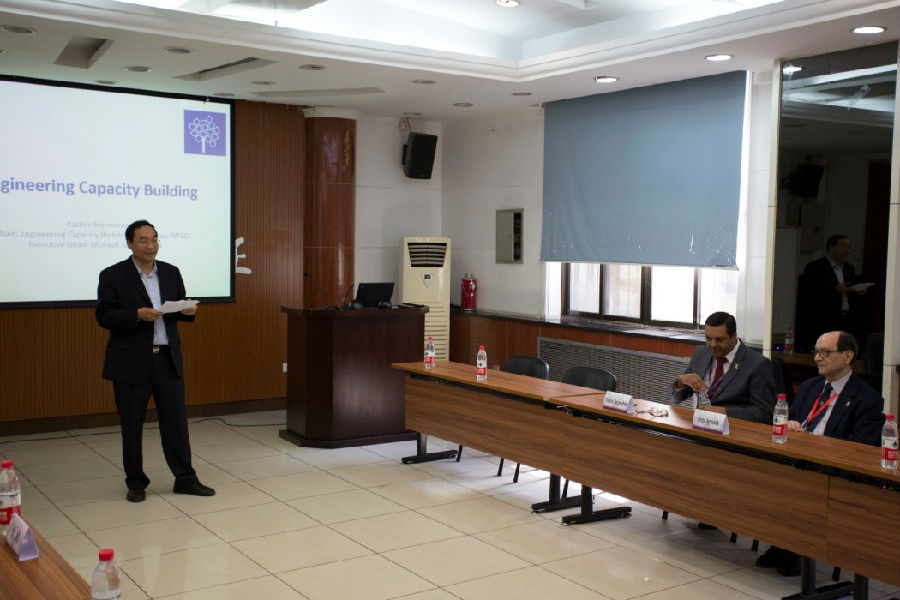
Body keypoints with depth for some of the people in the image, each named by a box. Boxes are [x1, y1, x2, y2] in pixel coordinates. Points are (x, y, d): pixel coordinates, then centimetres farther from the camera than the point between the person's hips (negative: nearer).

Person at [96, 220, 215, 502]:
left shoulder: (171, 273, 9)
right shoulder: (113, 276, -3)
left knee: (176, 420, 6)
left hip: (168, 358, 3)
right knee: (132, 425, 7)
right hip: (131, 361, -3)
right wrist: (137, 315, -22)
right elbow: (104, 316, -8)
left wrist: (188, 310, -8)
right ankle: (136, 483, 20)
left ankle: (185, 479, 16)